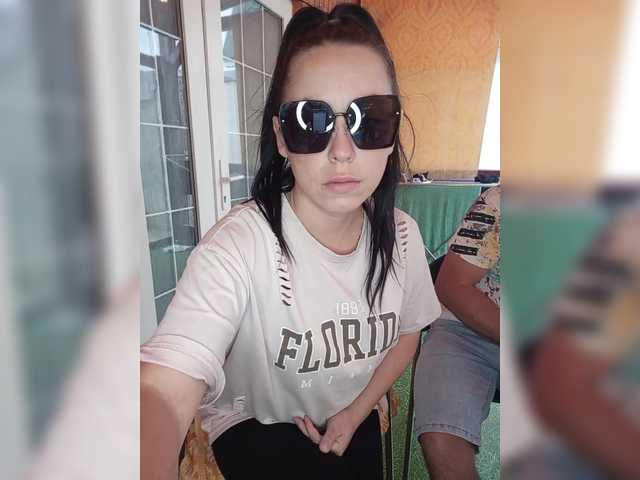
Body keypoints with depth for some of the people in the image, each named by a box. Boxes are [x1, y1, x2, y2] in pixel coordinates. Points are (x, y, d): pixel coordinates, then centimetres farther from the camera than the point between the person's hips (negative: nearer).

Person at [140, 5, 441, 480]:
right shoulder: (239, 245, -34)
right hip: (254, 423, -4)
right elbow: (164, 392, -45)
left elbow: (406, 333, 0)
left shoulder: (402, 234, -16)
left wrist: (356, 412, -7)